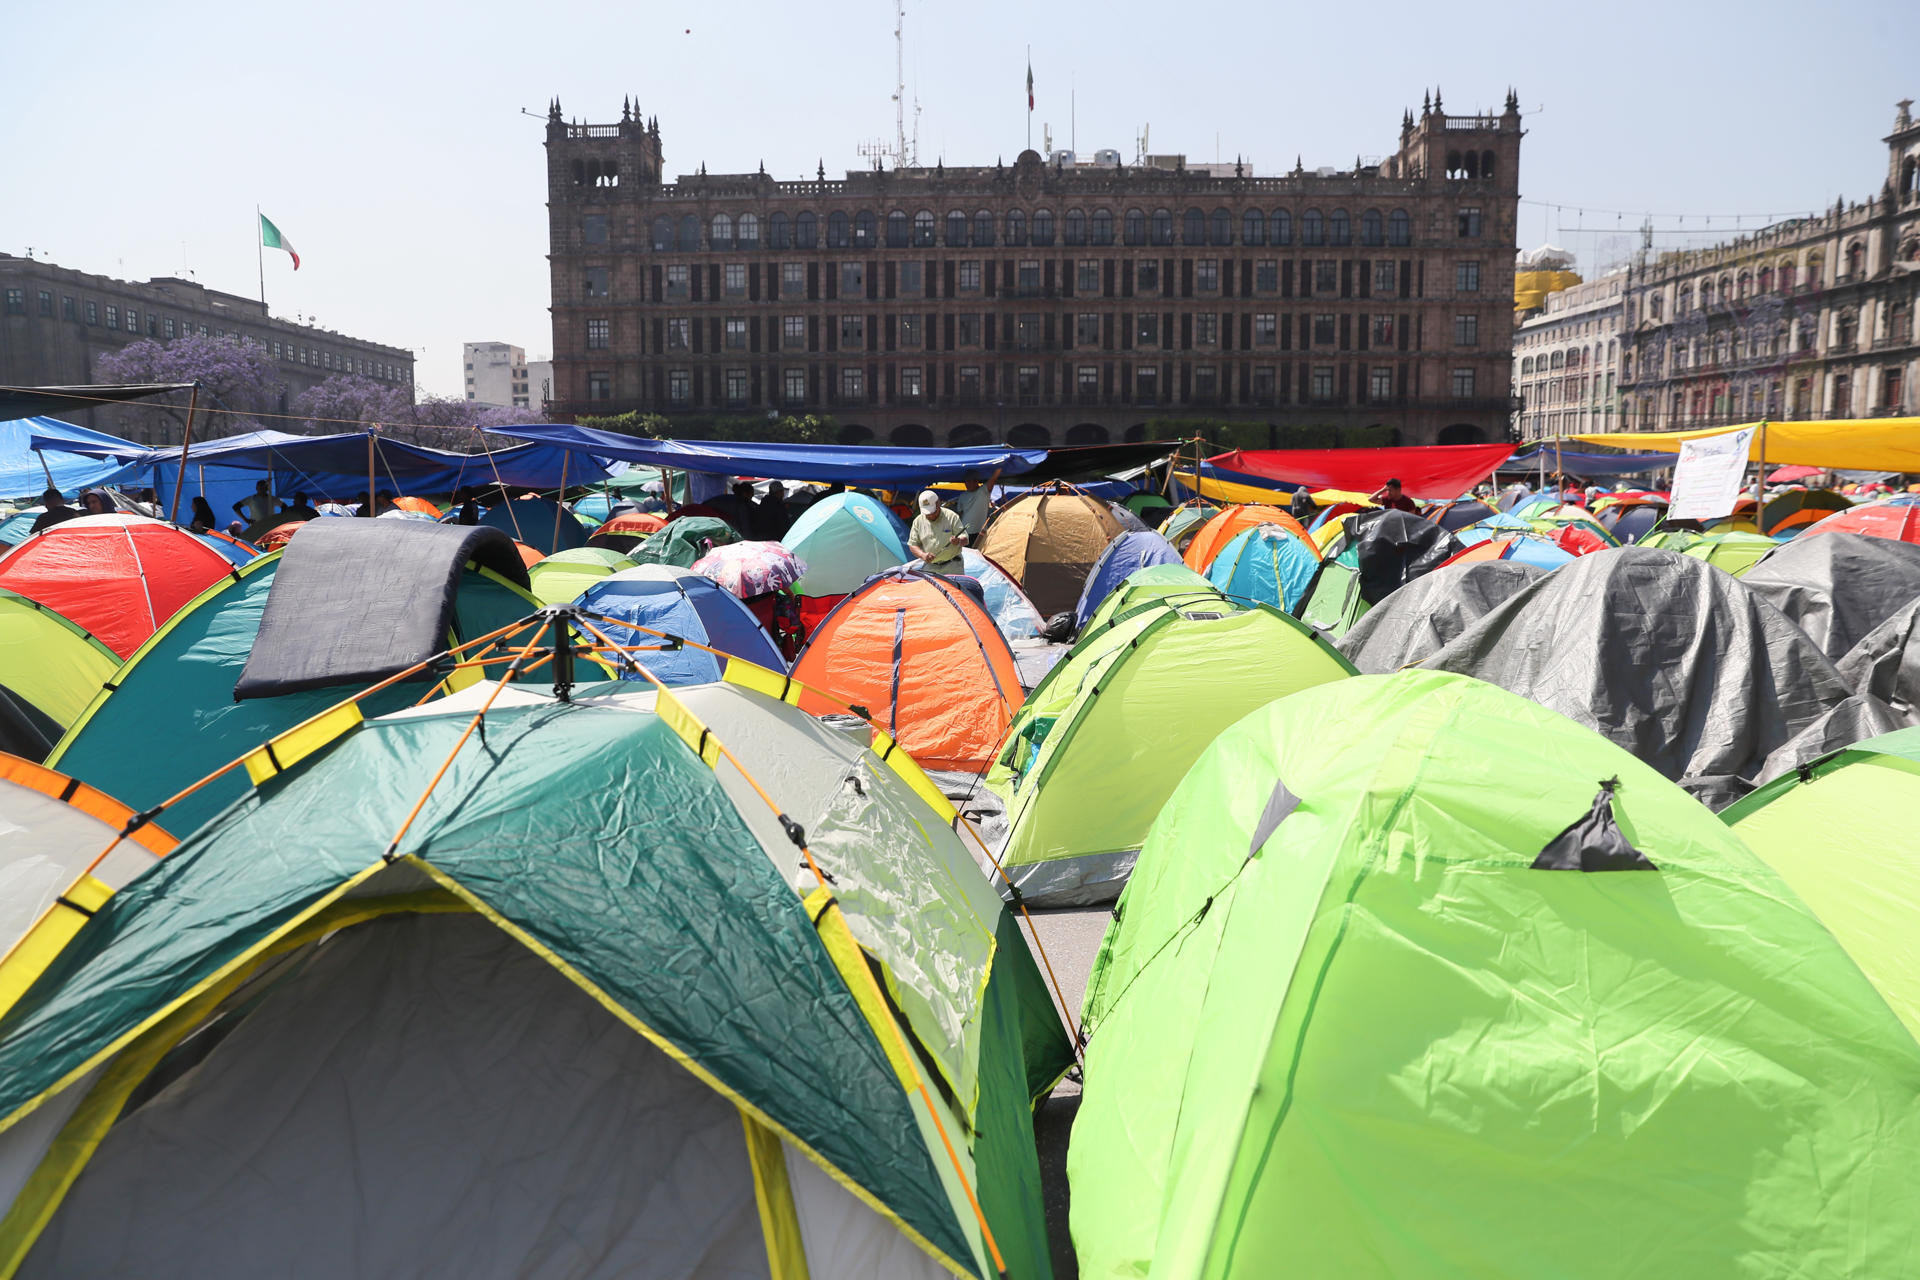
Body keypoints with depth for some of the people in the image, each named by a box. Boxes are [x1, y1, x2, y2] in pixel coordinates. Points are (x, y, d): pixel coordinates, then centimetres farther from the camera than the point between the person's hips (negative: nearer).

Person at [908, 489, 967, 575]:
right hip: (930, 567, 2)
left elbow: (965, 539, -3)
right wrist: (922, 555, -12)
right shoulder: (918, 521, 5)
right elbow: (912, 544, 8)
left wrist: (958, 541, -28)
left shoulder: (951, 517, -3)